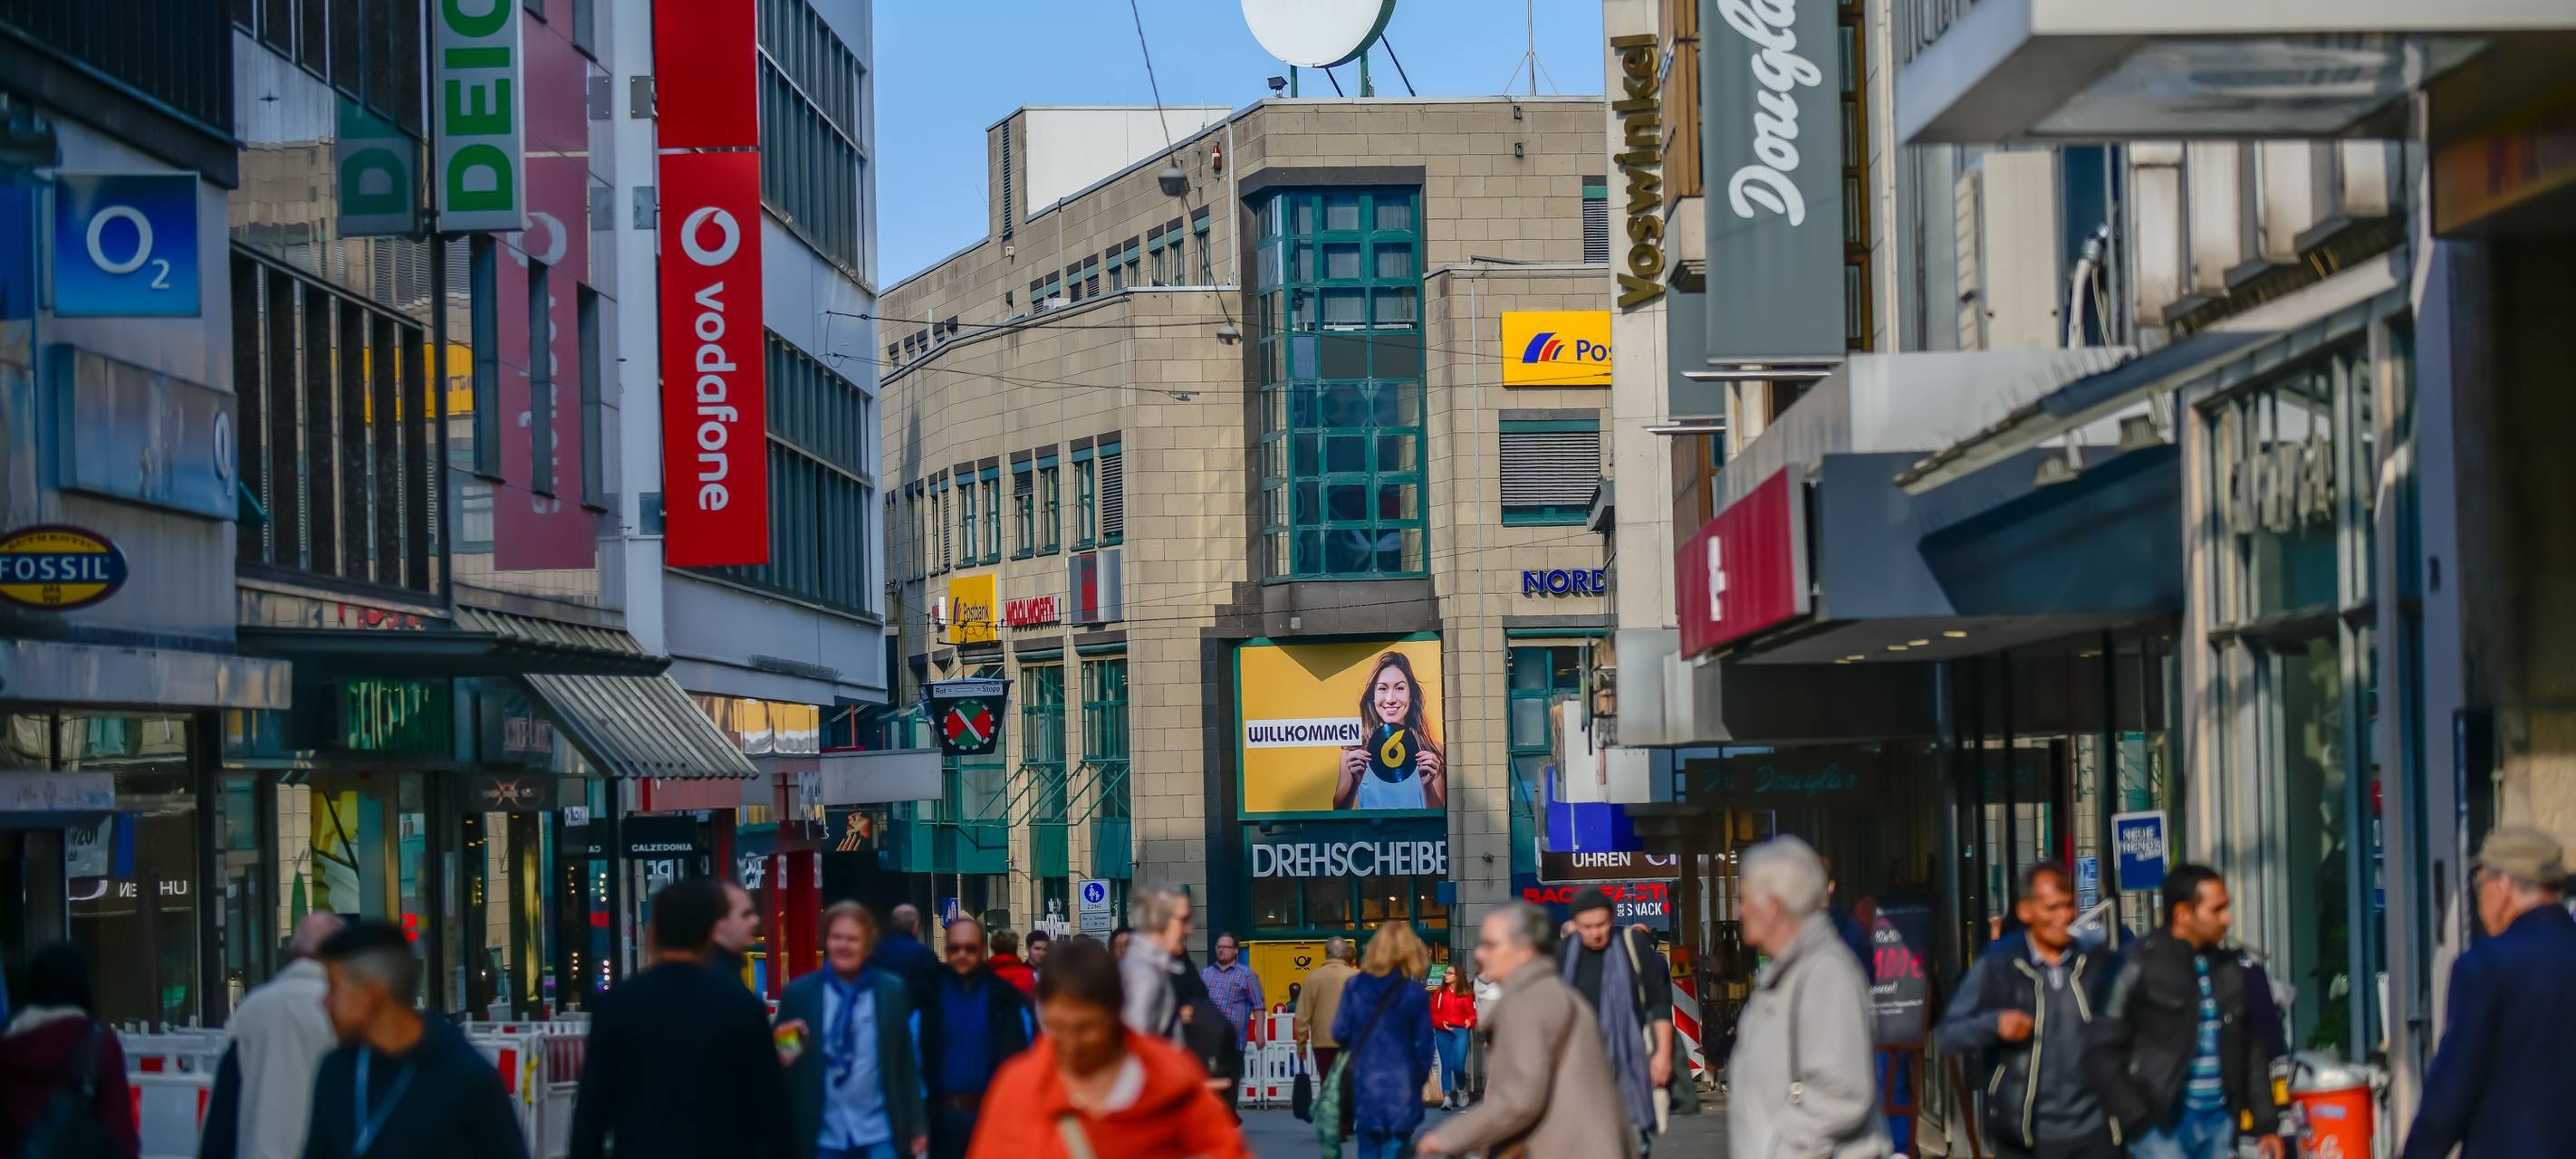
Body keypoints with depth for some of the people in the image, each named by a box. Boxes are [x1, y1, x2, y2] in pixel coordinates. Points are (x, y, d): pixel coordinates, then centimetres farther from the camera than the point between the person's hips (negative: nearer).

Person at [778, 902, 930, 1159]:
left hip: (879, 1134, 0)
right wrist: (786, 1058, -19)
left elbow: (906, 1063, 6)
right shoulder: (798, 993, 1)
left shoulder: (892, 990, 3)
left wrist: (917, 1126, 6)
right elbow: (783, 1054, 5)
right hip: (824, 1136, 0)